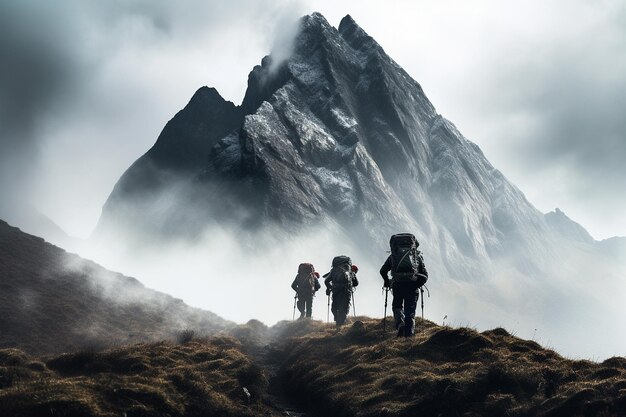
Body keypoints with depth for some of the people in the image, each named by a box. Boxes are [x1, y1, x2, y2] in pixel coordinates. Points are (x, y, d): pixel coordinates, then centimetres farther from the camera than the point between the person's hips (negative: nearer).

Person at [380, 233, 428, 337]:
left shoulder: (393, 255, 19)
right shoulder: (417, 255, 18)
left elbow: (383, 271, 15)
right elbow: (425, 275, 12)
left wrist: (387, 283, 28)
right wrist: (418, 284, 26)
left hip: (398, 285, 0)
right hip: (412, 285, 0)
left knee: (397, 305, 20)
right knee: (410, 311, 8)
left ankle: (400, 323, -5)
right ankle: (409, 334, 0)